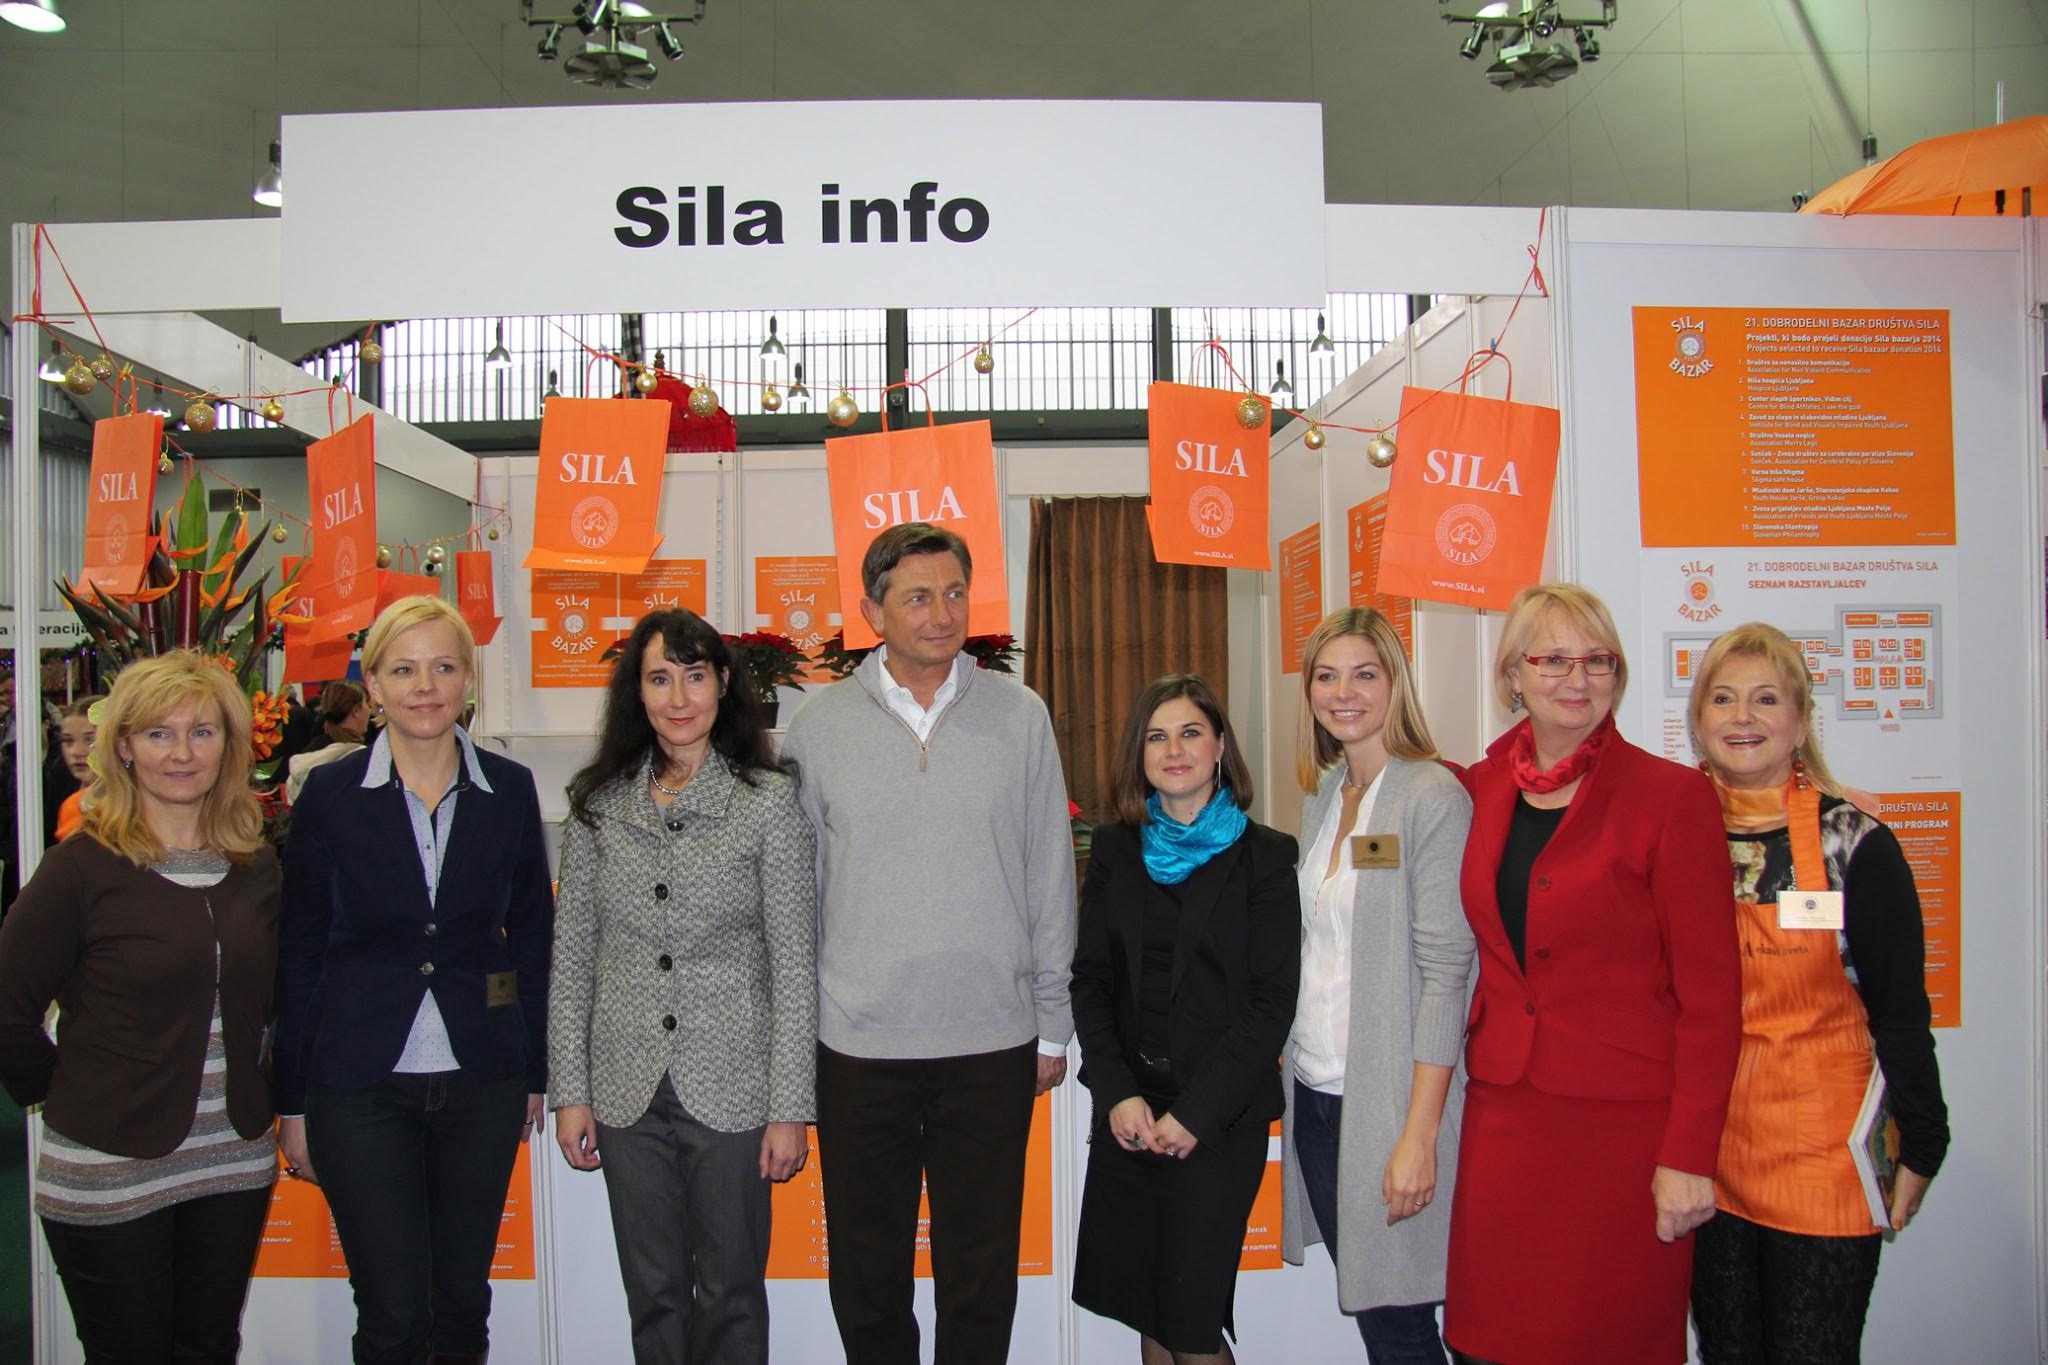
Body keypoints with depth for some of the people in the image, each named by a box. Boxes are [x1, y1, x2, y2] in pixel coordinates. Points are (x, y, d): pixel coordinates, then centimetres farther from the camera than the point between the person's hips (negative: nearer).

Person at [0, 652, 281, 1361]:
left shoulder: (255, 865, 4)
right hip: (109, 1172, -4)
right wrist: (60, 1096, 0)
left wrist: (261, 1098, 8)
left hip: (236, 1163, 4)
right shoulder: (84, 865, -11)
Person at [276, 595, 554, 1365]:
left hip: (482, 1083, 2)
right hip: (360, 1085, -2)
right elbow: (299, 951, 0)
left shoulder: (509, 790, 1)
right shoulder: (330, 794, -3)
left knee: (462, 1300, 12)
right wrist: (294, 1102, 0)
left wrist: (533, 1073, 8)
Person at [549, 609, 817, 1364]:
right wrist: (570, 1092, 3)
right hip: (628, 1092, 3)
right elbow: (572, 957, 6)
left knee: (730, 1294, 10)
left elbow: (794, 966, -6)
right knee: (653, 1295, 14)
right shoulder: (598, 805, 2)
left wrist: (789, 1108, -7)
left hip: (731, 1089, -2)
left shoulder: (770, 801, -6)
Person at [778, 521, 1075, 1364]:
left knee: (981, 1273, 13)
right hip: (858, 1044, 0)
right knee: (866, 1272, 14)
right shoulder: (820, 727, 0)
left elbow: (1049, 880, 5)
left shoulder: (1019, 716, 1)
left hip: (993, 1044, 0)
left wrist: (1052, 1025, 5)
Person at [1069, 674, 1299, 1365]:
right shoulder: (1114, 848, 8)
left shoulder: (1264, 856, -3)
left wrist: (1196, 1111, -13)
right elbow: (1090, 979, 6)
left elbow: (1272, 999, -7)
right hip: (1128, 1112, 4)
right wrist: (1116, 1092, -7)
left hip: (1221, 1119, -3)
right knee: (1143, 1309, 11)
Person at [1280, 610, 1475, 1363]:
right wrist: (1290, 1064, 9)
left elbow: (1445, 968, -15)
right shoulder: (1321, 797, 11)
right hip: (1313, 1089, 7)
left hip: (1387, 1096, -6)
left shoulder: (1433, 797, -11)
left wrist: (1419, 1133, -19)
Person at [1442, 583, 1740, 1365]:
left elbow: (1710, 992, -9)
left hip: (1623, 1124, -4)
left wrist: (1689, 1156, -11)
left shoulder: (1671, 796, -8)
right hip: (1505, 1115, 4)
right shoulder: (1478, 790, 5)